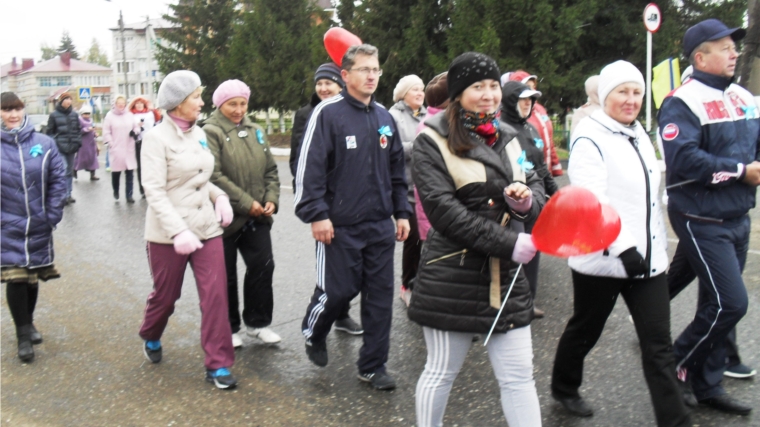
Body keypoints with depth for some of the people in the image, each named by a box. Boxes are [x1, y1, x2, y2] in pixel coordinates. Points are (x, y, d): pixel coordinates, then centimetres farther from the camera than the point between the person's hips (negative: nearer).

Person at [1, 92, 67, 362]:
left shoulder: (44, 144, -4)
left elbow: (58, 180, 0)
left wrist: (52, 215, -3)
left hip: (39, 226, 2)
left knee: (33, 277, 14)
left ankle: (28, 323, 36)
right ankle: (23, 334, 9)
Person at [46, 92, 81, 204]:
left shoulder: (74, 114, 9)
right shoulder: (54, 115, -3)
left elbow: (78, 129, 17)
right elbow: (49, 131, 0)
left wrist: (78, 142, 6)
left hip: (72, 147, 5)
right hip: (60, 148, -5)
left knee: (70, 171, 10)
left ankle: (68, 194, 19)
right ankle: (64, 195, -5)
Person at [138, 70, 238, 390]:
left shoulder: (199, 134, 7)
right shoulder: (157, 138, -11)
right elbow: (154, 191, -17)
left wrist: (220, 196, 0)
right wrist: (178, 232, -26)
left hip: (207, 228, 5)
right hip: (168, 234, -5)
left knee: (215, 294, -3)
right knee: (165, 295, 13)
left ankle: (218, 365, 6)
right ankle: (151, 338, 45)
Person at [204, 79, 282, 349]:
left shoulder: (254, 131, 12)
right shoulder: (211, 132, -9)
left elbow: (270, 170, 14)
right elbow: (214, 176, -20)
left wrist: (271, 198, -2)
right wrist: (246, 203, -19)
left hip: (257, 216, 6)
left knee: (263, 266, 4)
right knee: (226, 276, 7)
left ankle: (257, 322, 20)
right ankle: (228, 328, 23)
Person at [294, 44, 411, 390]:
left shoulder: (384, 117, 12)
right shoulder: (328, 113, -8)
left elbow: (397, 170, 18)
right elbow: (309, 168, -12)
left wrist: (402, 212, 13)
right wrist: (317, 215, -17)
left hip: (381, 225, 6)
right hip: (339, 226, -6)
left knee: (380, 296, 7)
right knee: (338, 290, 1)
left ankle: (373, 366, 20)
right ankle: (313, 334, 33)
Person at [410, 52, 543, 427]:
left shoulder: (506, 138, 13)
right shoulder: (432, 141, -6)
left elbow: (535, 189, 16)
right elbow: (443, 210, -17)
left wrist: (527, 201, -11)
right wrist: (509, 243, -20)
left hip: (506, 275, 5)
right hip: (452, 276, -5)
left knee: (519, 376, 7)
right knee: (441, 372, 9)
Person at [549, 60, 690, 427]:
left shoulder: (639, 135, 14)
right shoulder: (589, 138, -11)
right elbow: (592, 200, -23)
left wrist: (660, 245, 21)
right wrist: (623, 246, -30)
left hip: (647, 257, 6)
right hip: (601, 257, -6)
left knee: (659, 345, 2)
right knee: (584, 331, 15)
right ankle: (564, 387, 39)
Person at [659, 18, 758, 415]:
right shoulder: (683, 102, -14)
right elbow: (683, 159, -26)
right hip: (702, 220, -8)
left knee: (717, 303, 15)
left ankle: (707, 384, 28)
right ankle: (674, 368, 11)